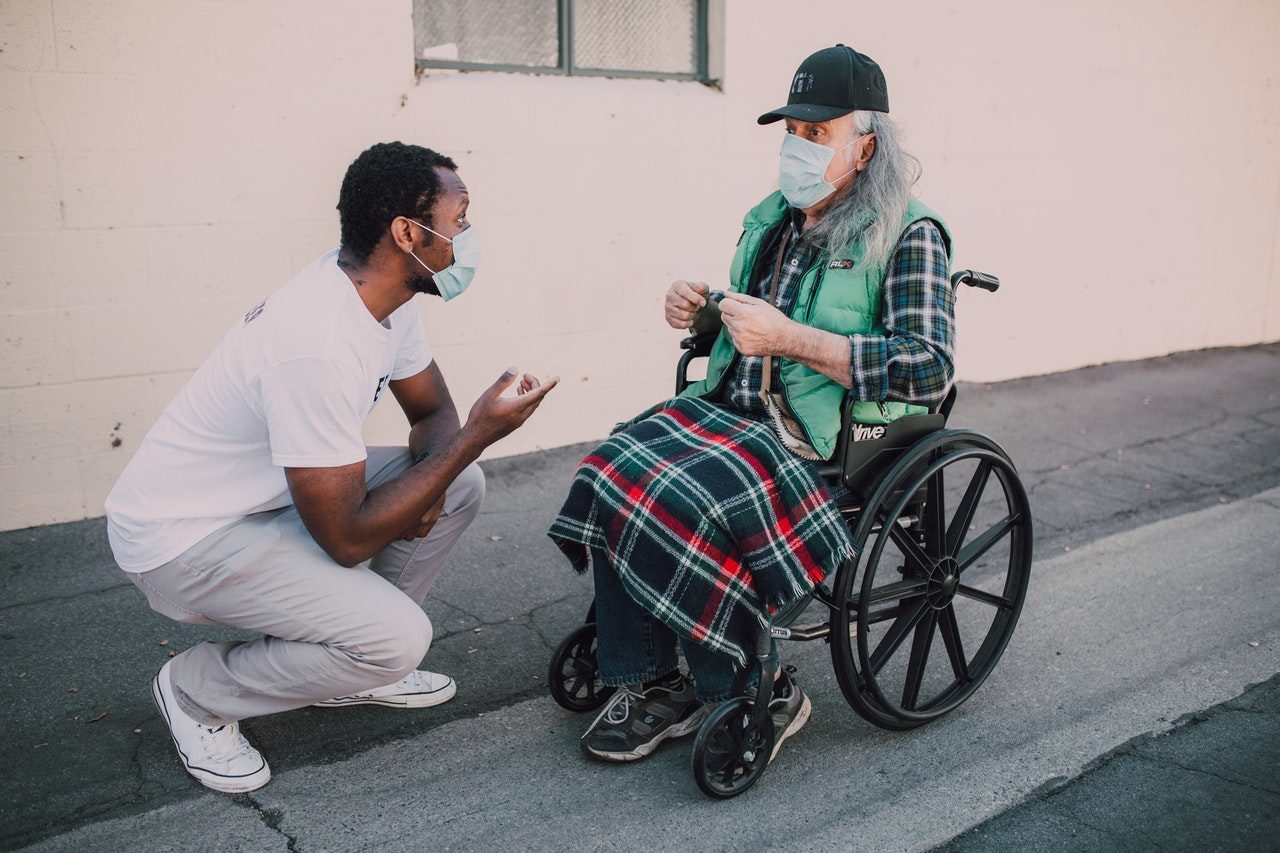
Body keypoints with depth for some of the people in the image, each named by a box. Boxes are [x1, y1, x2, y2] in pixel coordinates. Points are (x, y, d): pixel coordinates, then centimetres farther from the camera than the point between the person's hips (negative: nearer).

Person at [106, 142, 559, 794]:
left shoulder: (378, 293, -5)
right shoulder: (319, 345, -33)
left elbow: (433, 410, 9)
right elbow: (347, 539, -29)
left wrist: (428, 478, -15)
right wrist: (478, 434, -26)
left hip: (271, 496, 9)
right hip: (182, 537, -9)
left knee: (460, 487, -1)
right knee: (398, 638, -23)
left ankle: (358, 662, 13)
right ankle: (198, 692, 3)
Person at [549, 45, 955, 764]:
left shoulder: (909, 234, -7)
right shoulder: (774, 218, 15)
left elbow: (928, 371, -19)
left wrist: (789, 337, -23)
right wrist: (701, 313, 4)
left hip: (828, 442, -7)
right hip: (734, 409, 7)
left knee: (680, 506, -28)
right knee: (610, 474, -17)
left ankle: (761, 692, -4)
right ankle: (651, 685, -5)